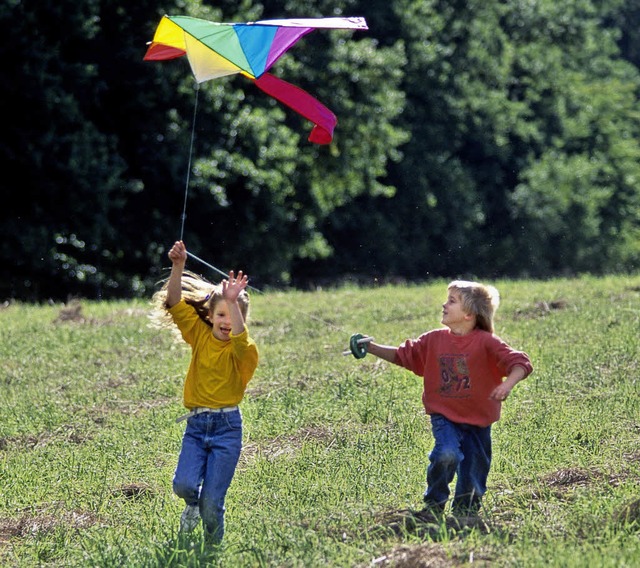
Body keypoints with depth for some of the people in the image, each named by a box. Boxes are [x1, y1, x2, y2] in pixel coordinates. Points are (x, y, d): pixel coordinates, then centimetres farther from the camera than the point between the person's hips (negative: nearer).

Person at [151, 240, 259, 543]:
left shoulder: (245, 352, -5)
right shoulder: (200, 335, 6)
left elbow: (240, 340, -30)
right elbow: (175, 304, -4)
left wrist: (233, 302, -41)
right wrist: (178, 267, -19)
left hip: (227, 427, -3)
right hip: (195, 424, 3)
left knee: (212, 504, -5)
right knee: (184, 485, -18)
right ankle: (193, 505, 18)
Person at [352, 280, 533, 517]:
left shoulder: (486, 342, -11)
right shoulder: (434, 340, 2)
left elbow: (520, 363, -19)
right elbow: (403, 355, 15)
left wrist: (508, 384, -38)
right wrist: (373, 348, 5)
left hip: (477, 420, -1)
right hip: (444, 416, 1)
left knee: (474, 473, 7)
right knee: (447, 454, -25)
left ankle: (464, 512, 33)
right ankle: (434, 504, -4)